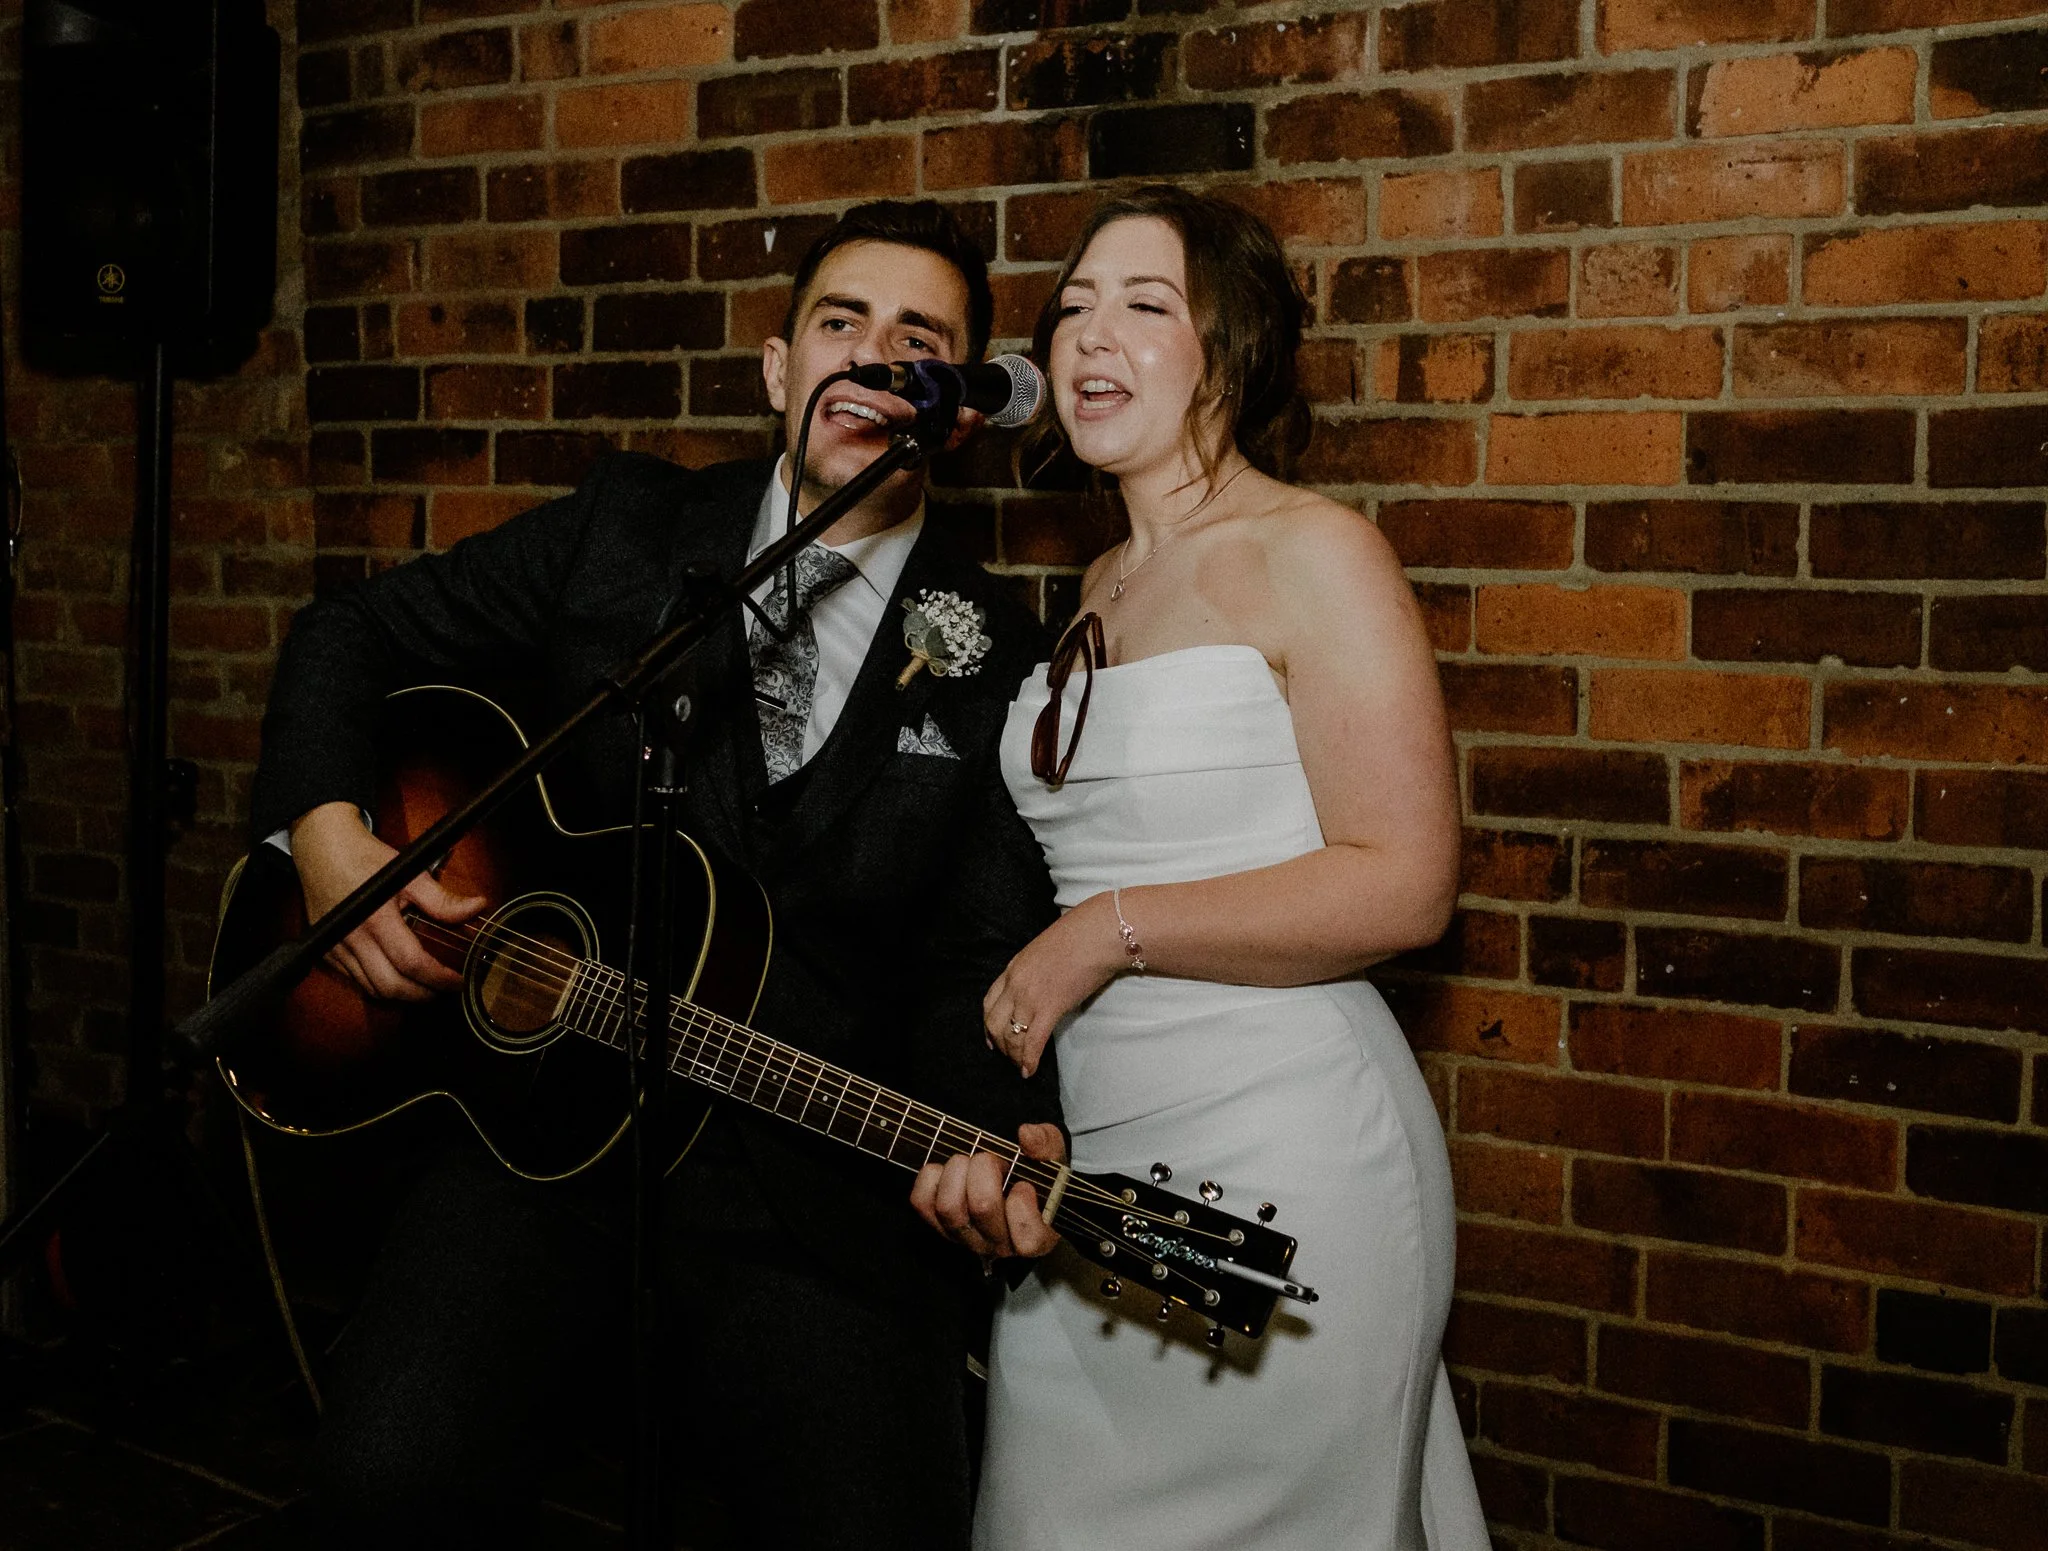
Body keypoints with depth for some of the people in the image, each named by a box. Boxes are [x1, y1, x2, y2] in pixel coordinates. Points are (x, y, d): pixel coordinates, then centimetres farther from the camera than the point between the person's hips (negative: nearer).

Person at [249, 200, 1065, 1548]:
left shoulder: (1000, 659, 3)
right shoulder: (627, 532, 8)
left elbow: (976, 960, 0)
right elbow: (359, 635, 14)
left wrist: (1002, 1136, -19)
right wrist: (326, 829, -3)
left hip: (823, 1179, 0)